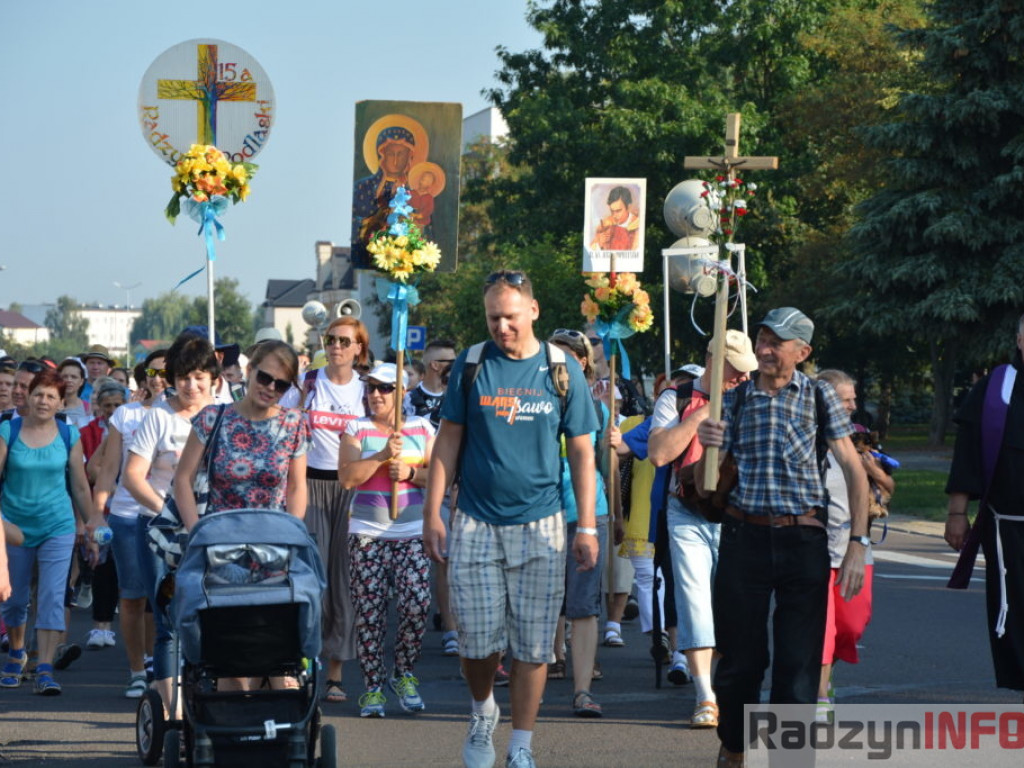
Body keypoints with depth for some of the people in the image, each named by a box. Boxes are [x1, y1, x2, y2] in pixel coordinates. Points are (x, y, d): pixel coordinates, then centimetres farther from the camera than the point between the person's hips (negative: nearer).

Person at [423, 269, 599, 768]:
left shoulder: (563, 371, 1)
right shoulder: (471, 365, 1)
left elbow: (581, 452, 4)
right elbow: (448, 441, 5)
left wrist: (587, 527, 0)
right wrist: (432, 514, 0)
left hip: (540, 526, 0)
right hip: (476, 525, 0)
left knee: (532, 645, 2)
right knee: (477, 641, 0)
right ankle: (482, 712, 28)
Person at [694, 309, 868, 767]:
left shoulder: (818, 397, 5)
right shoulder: (734, 400, 8)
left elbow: (853, 470, 3)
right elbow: (704, 484, 9)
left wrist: (857, 544, -6)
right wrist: (707, 447, -13)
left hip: (804, 540, -1)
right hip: (744, 536, 1)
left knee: (799, 661, -4)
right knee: (740, 658, 6)